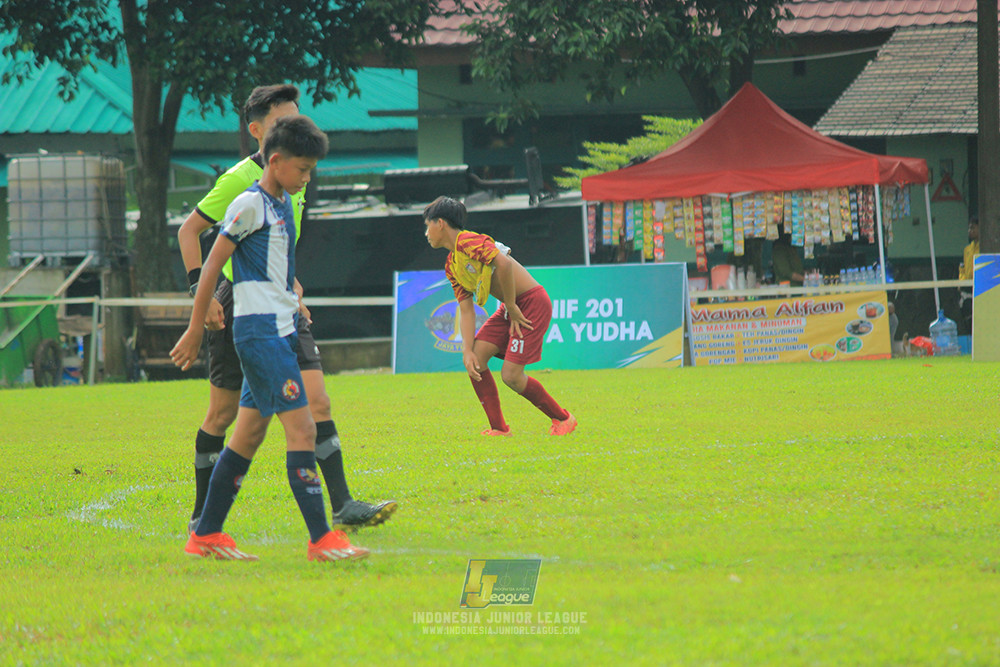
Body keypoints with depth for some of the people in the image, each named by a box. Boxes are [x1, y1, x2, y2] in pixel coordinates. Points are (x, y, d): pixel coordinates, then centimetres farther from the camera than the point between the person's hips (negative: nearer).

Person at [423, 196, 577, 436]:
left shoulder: (467, 242, -17)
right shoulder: (452, 266, 13)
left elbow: (503, 263, -31)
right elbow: (466, 310, 9)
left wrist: (512, 307, -19)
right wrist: (467, 351, -4)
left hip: (532, 302, -9)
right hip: (511, 306, 9)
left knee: (511, 375, -12)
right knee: (475, 358, -1)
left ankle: (562, 419, 7)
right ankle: (499, 428, 6)